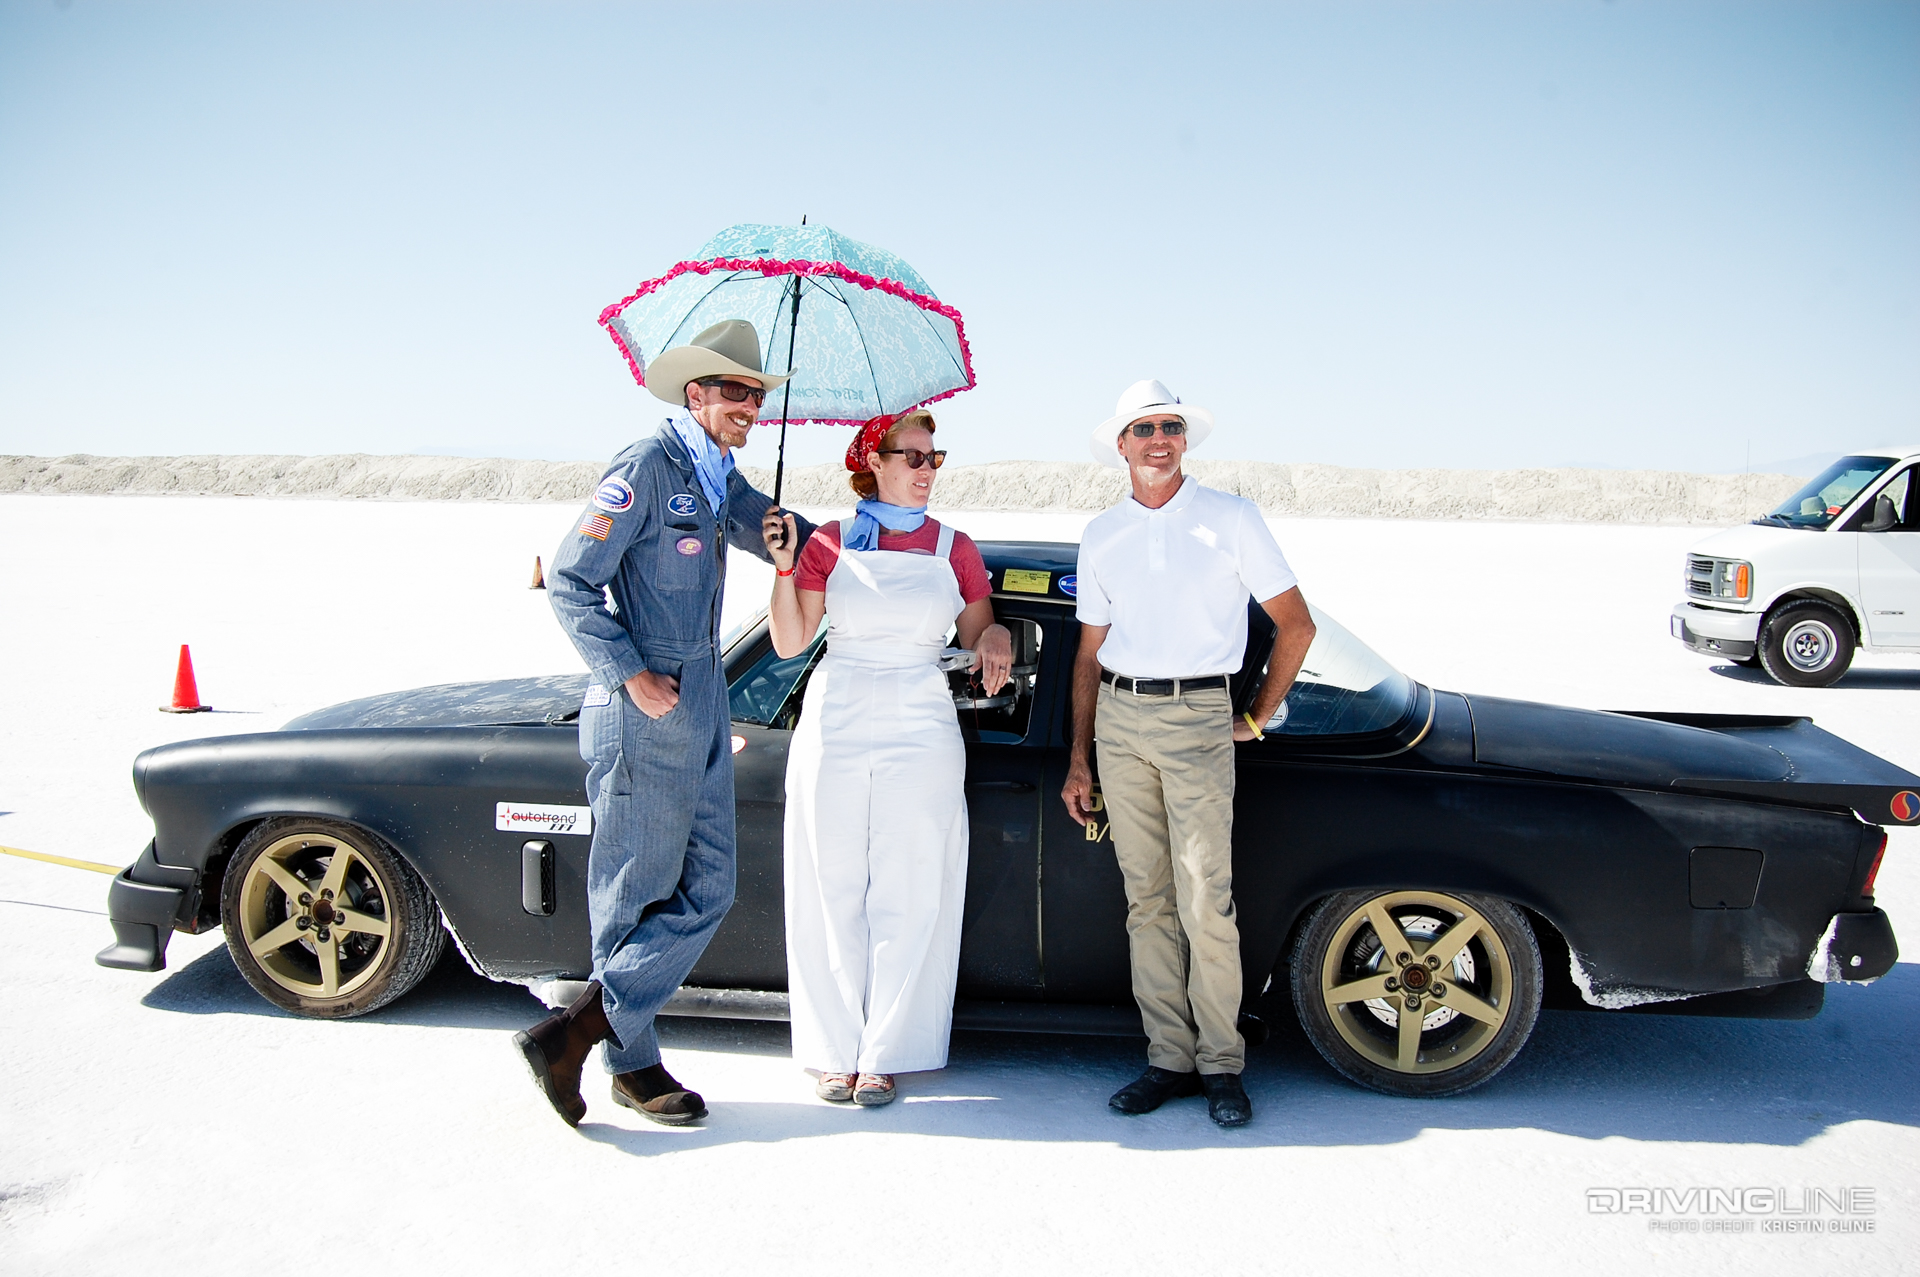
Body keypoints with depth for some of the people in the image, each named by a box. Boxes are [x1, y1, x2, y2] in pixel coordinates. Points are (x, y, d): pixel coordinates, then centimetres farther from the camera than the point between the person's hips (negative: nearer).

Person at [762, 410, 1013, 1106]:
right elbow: (790, 642, 2)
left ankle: (884, 1055, 11)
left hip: (920, 730, 0)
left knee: (906, 898, 1)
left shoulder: (954, 548, 6)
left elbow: (981, 637, 12)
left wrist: (995, 642, -10)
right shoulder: (831, 542, 5)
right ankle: (833, 1051, 15)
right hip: (834, 724, 0)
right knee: (833, 893, 3)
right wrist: (783, 567, -10)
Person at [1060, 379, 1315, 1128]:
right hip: (1119, 718, 4)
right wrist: (1079, 761, 12)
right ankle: (1168, 1059, 13)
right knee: (1147, 898, 5)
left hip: (1197, 718, -3)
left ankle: (1220, 1064, 4)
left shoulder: (1231, 519, 3)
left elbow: (1295, 624, 4)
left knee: (1205, 900, -8)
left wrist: (1256, 719, 2)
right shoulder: (1101, 538, 13)